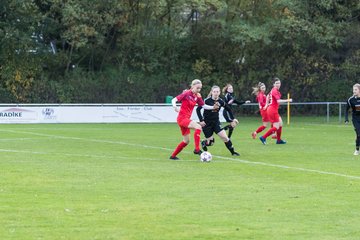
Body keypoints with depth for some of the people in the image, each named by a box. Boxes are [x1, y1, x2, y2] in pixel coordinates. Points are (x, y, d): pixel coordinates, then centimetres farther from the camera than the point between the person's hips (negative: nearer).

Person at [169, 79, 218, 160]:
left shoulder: (197, 96, 7)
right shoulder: (187, 93, -12)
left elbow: (203, 106, 14)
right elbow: (174, 100, -15)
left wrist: (213, 107, 0)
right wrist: (175, 106, -34)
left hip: (187, 119, 8)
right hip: (182, 118, -8)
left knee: (186, 141, 14)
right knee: (198, 127, -28)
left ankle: (173, 156, 26)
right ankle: (197, 149, -30)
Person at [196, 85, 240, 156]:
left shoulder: (220, 101, -3)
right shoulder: (207, 101, -16)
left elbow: (228, 109, 13)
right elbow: (198, 109, -14)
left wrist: (233, 119, 10)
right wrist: (201, 120, -20)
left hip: (216, 122, 3)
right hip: (207, 123, -3)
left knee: (225, 137, -12)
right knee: (210, 142, 0)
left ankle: (233, 152, 2)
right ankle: (203, 143, 36)